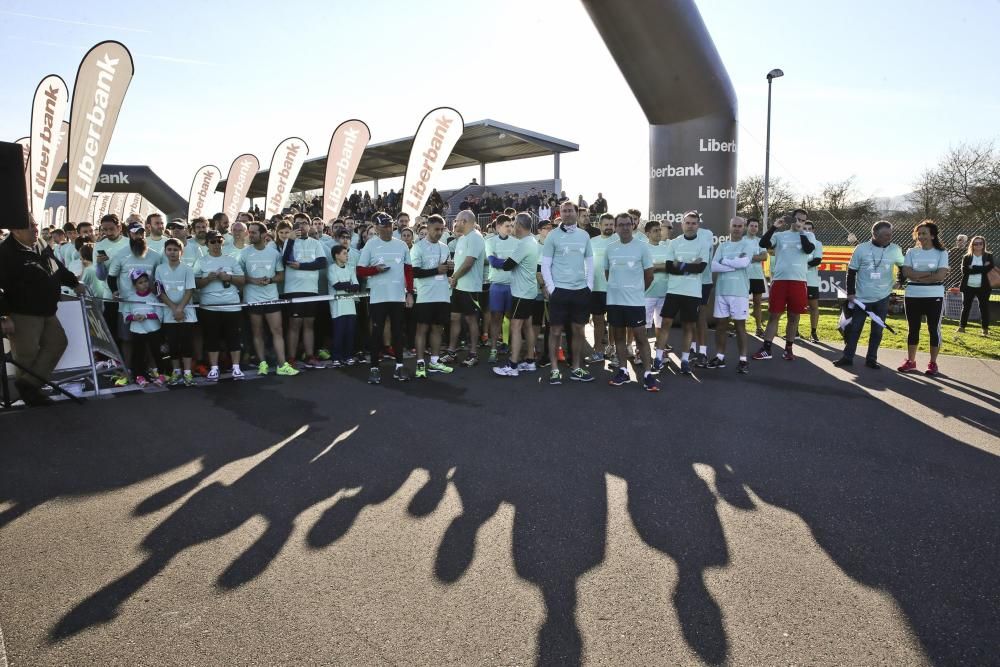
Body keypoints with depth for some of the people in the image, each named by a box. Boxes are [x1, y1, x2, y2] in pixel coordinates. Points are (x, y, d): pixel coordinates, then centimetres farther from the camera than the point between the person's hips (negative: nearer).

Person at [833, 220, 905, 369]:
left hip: (882, 298, 2)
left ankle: (871, 359, 18)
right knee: (854, 328, 3)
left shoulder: (895, 250, -1)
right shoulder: (861, 249, -6)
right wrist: (850, 292, -4)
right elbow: (851, 272, -1)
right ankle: (848, 357, 13)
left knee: (877, 330, 7)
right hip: (861, 297, -2)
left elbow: (903, 266, 17)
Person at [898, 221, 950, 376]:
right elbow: (906, 273, -10)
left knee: (934, 329, 4)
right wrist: (931, 273, -14)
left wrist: (917, 276, -11)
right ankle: (910, 361, 18)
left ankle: (933, 363, 14)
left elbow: (941, 276, -15)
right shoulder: (911, 252, 4)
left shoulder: (941, 253, -2)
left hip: (934, 297, -2)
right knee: (913, 329, 9)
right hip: (912, 296, 2)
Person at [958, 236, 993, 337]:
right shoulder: (966, 257, 4)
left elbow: (988, 269, -12)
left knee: (984, 307, 4)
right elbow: (964, 271, -10)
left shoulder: (988, 257, 3)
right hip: (968, 287, 1)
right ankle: (962, 327, 13)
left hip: (983, 287, 0)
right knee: (965, 307, 6)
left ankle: (985, 329, 12)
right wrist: (981, 268, -14)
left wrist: (973, 268, -15)